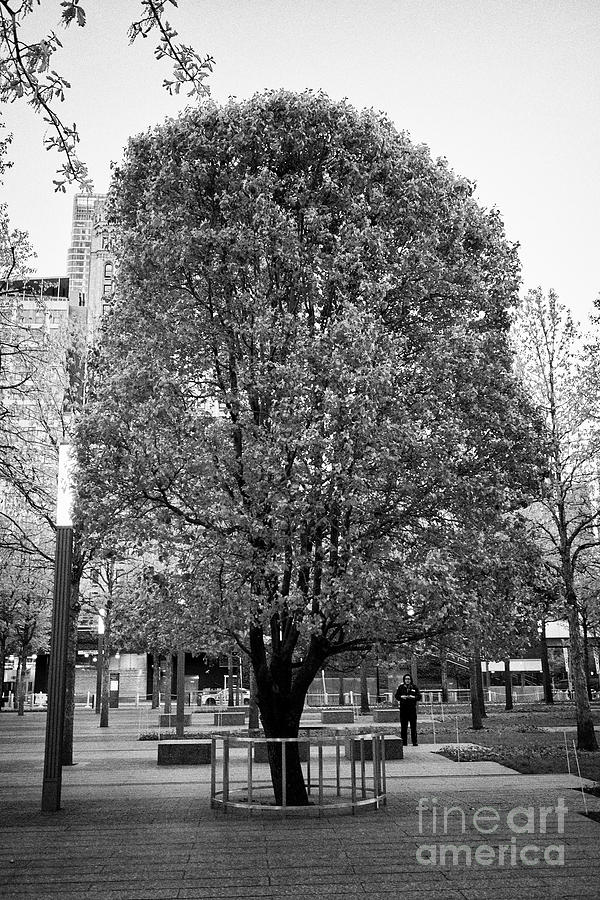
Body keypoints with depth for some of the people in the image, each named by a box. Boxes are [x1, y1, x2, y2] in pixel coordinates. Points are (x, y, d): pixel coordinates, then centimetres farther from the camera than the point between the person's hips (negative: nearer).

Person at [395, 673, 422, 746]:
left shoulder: (414, 687, 6)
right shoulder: (401, 687, 9)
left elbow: (419, 696, 4)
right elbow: (396, 696, 10)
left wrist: (413, 697, -13)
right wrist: (401, 697, -9)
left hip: (412, 708, -1)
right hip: (403, 708, 1)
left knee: (413, 726, -2)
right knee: (403, 726, 2)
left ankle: (414, 742, 4)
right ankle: (403, 742, 8)